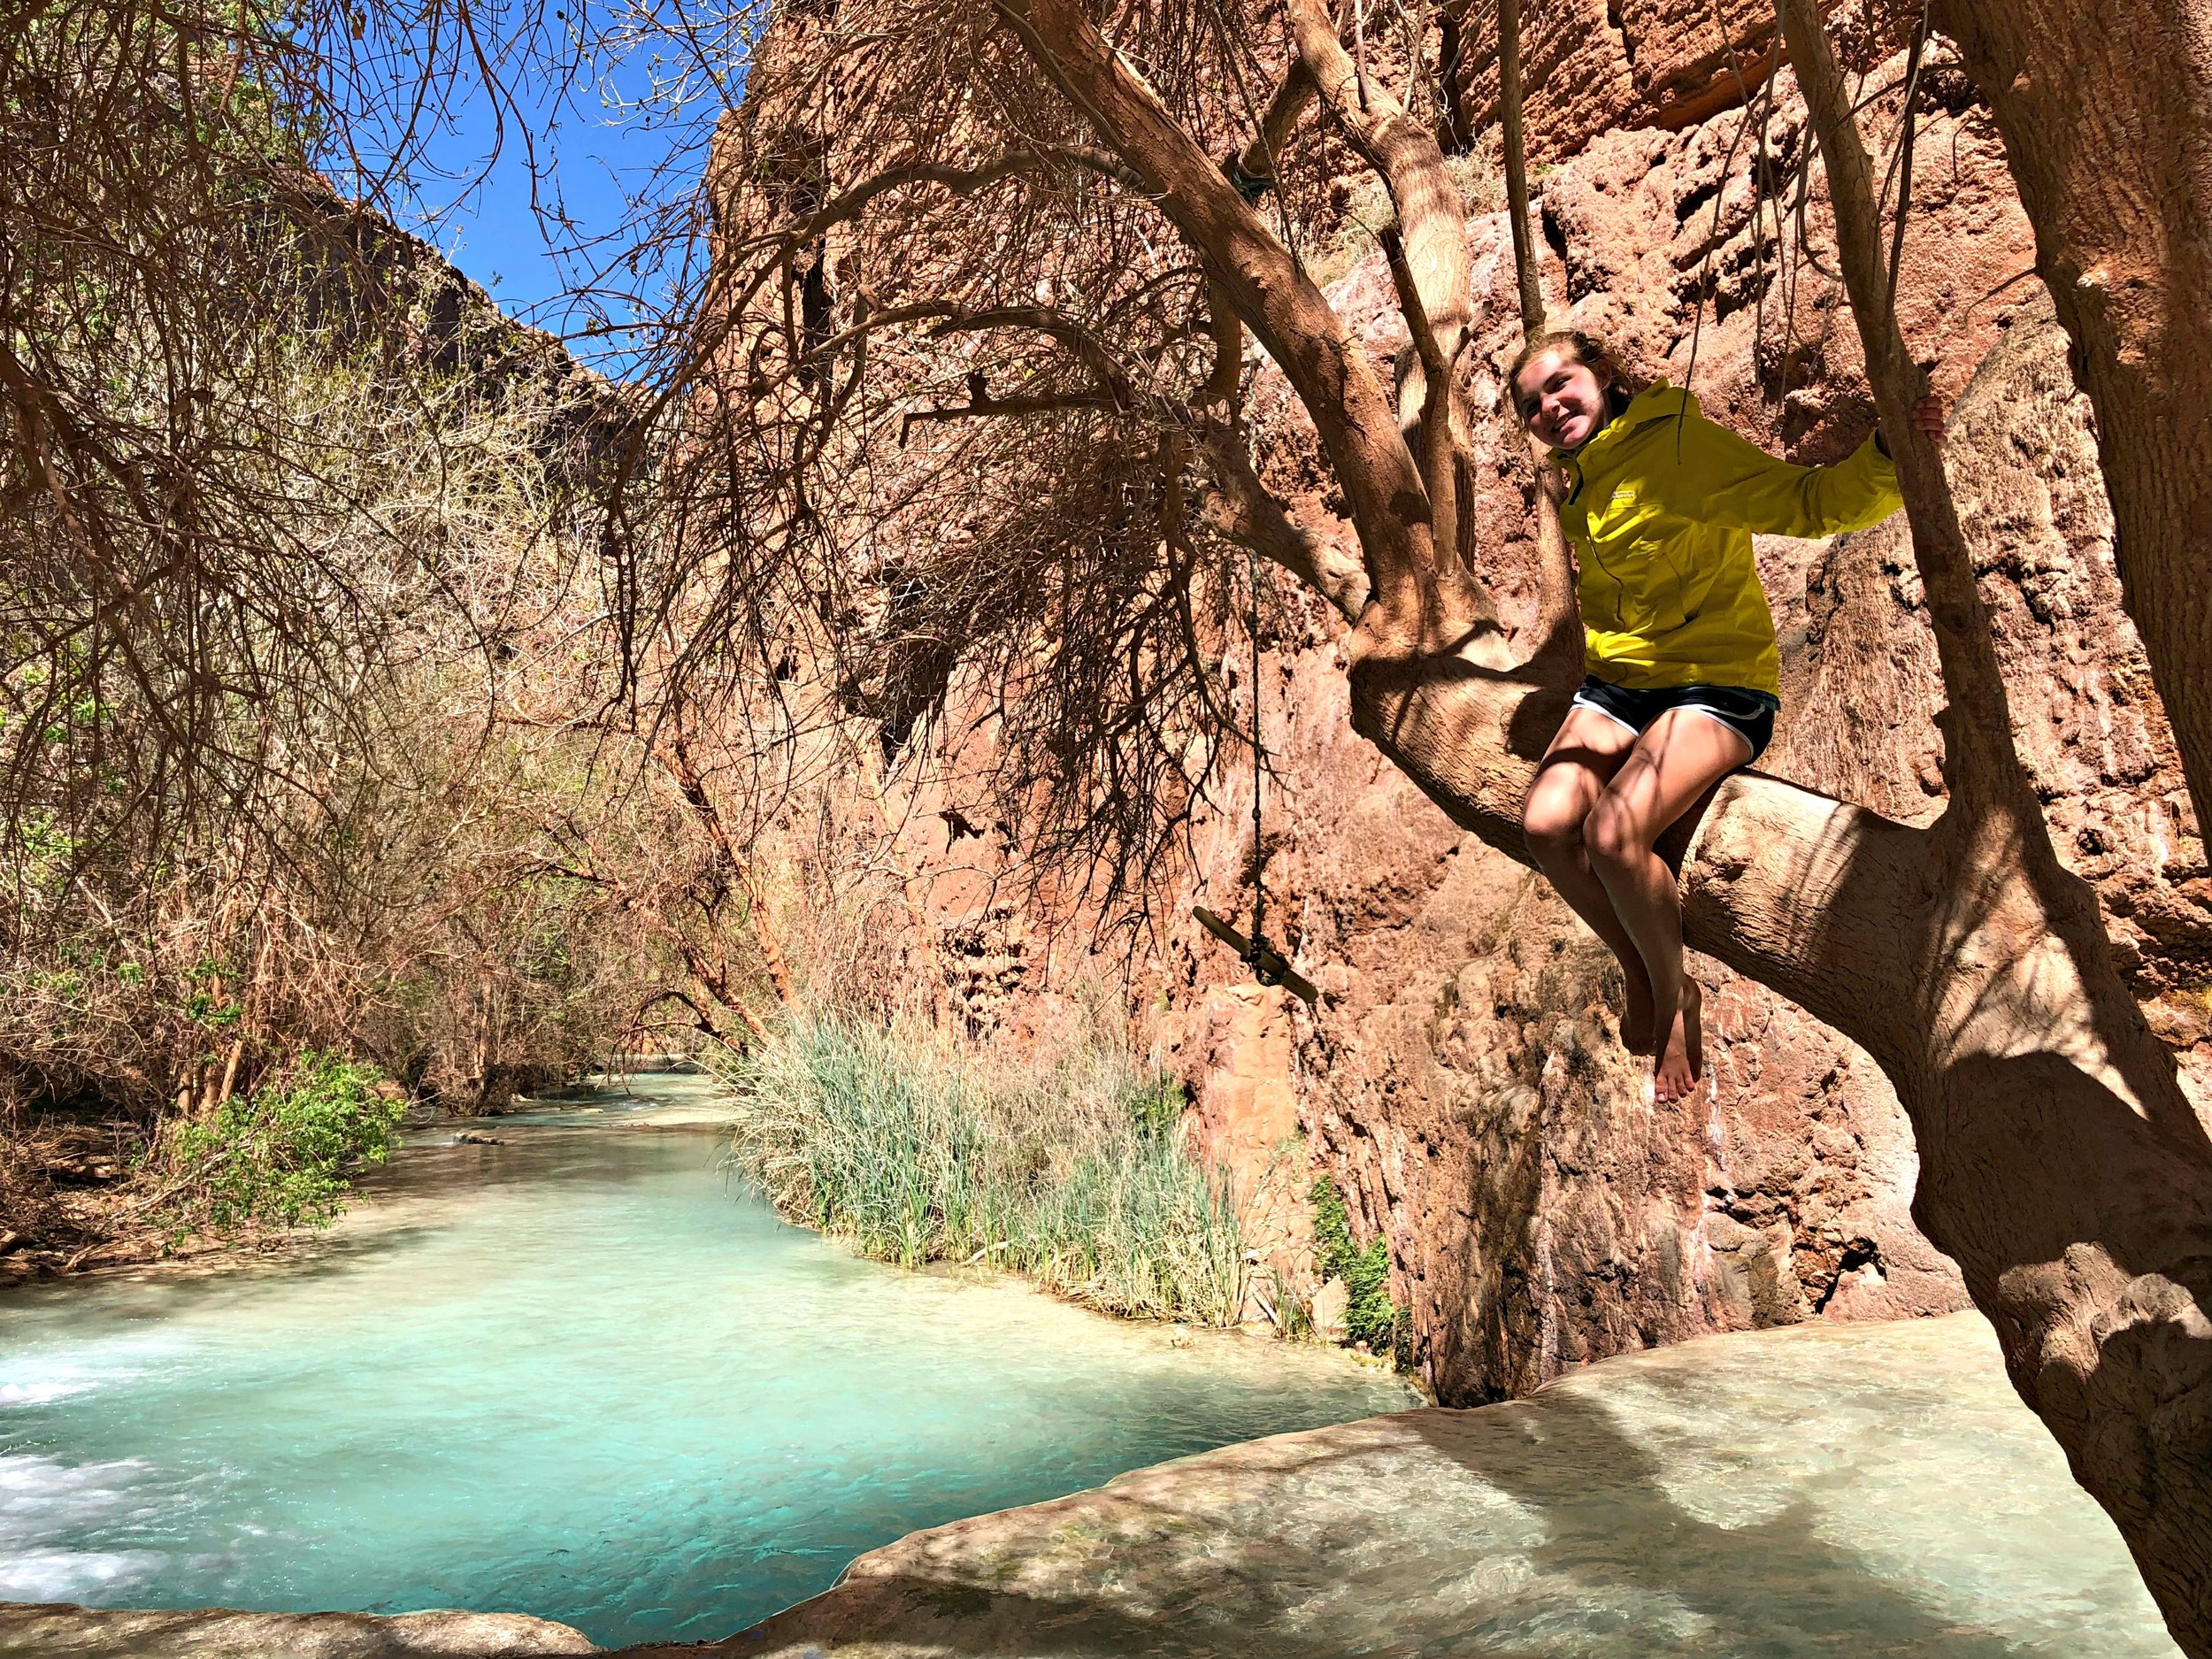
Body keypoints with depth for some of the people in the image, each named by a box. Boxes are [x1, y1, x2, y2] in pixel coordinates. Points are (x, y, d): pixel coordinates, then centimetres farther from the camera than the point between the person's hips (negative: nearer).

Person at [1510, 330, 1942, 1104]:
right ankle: (1639, 973, 6)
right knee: (1548, 823, -19)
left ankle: (1674, 995, -1)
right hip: (1616, 682, 7)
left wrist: (1888, 455, -33)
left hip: (1716, 682, -6)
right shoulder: (1573, 482, 13)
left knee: (1613, 834, -28)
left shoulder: (1681, 445, -10)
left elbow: (1809, 502, -17)